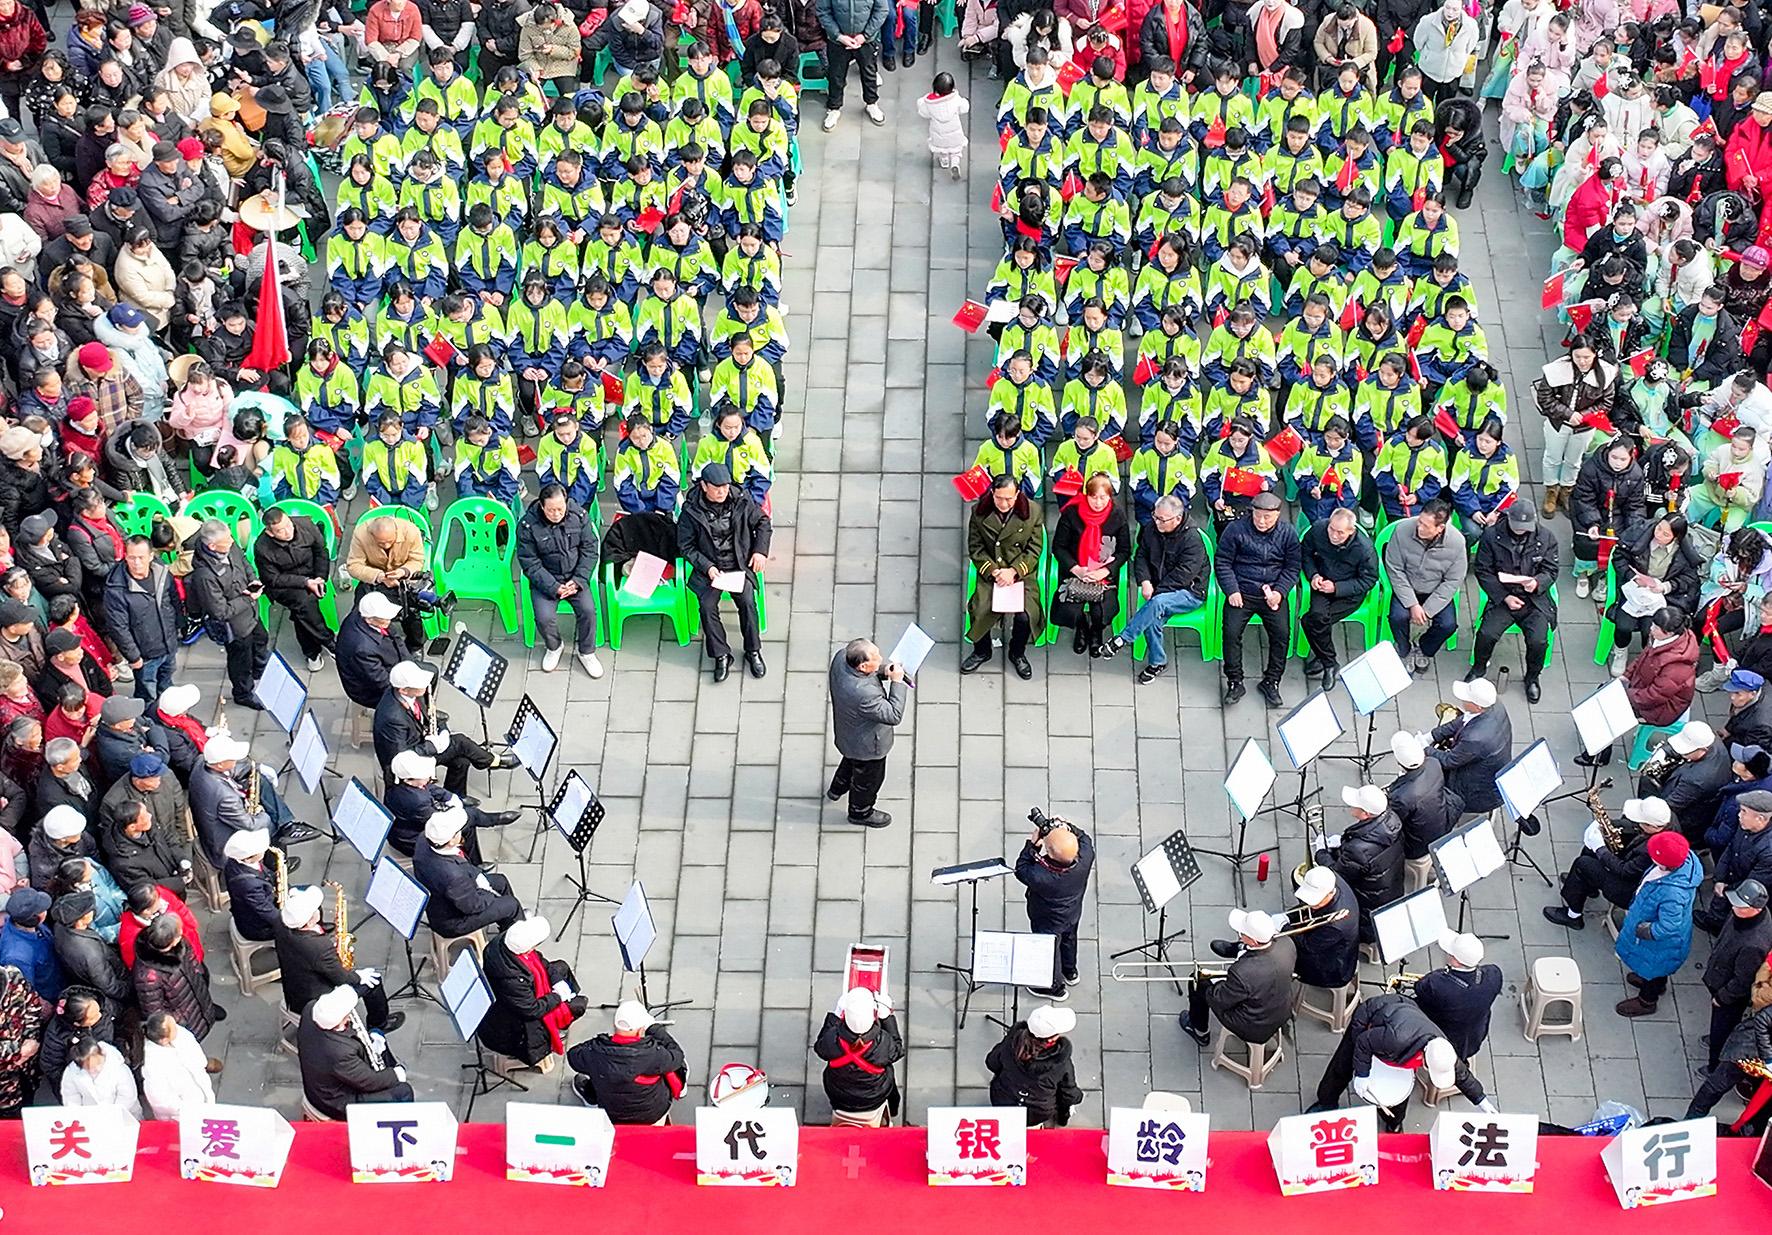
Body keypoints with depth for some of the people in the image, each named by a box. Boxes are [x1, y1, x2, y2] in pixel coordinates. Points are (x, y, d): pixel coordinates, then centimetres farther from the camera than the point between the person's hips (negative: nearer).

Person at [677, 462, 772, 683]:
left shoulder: (741, 501, -3)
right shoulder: (691, 510, -8)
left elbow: (763, 522, 13)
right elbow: (686, 546, -1)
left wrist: (760, 551, 0)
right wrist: (707, 567, -13)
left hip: (740, 566, 1)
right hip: (709, 569, -1)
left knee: (747, 602, -21)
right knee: (707, 606, -22)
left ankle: (753, 652, -3)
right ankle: (721, 656, -7)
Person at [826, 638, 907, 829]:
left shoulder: (842, 657, -25)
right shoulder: (863, 694, -47)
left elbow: (867, 670, -1)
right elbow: (894, 716, -33)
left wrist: (883, 671, -19)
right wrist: (897, 682, -31)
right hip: (867, 745, -7)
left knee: (852, 760, 38)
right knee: (868, 778, 24)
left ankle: (837, 789, 65)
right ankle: (860, 812, 51)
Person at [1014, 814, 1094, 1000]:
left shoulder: (1040, 876, -48)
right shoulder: (1086, 855, -37)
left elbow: (1021, 869, -23)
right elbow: (1083, 837, -11)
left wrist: (1032, 843, -28)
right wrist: (1067, 827, -24)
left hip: (1049, 922, -4)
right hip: (1074, 913, 4)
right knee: (1069, 939, 34)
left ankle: (1054, 987, 53)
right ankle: (1070, 972, 63)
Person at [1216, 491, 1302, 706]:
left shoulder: (1288, 533, 3)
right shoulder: (1236, 529, -2)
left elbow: (1292, 568, 7)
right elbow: (1222, 562, 1)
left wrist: (1280, 592, -8)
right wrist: (1232, 591, -9)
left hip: (1273, 594, 1)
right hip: (1242, 593, -1)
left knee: (1282, 633, -15)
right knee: (1231, 632, -18)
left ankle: (1271, 682, 2)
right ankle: (1234, 682, -3)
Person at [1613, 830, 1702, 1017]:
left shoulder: (1672, 893, -49)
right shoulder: (1686, 858, -24)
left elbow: (1667, 928, -37)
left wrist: (1640, 930, -20)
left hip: (1661, 940, -7)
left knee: (1652, 963, 23)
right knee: (1656, 961, 35)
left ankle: (1647, 1001, 51)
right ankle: (1657, 984, 64)